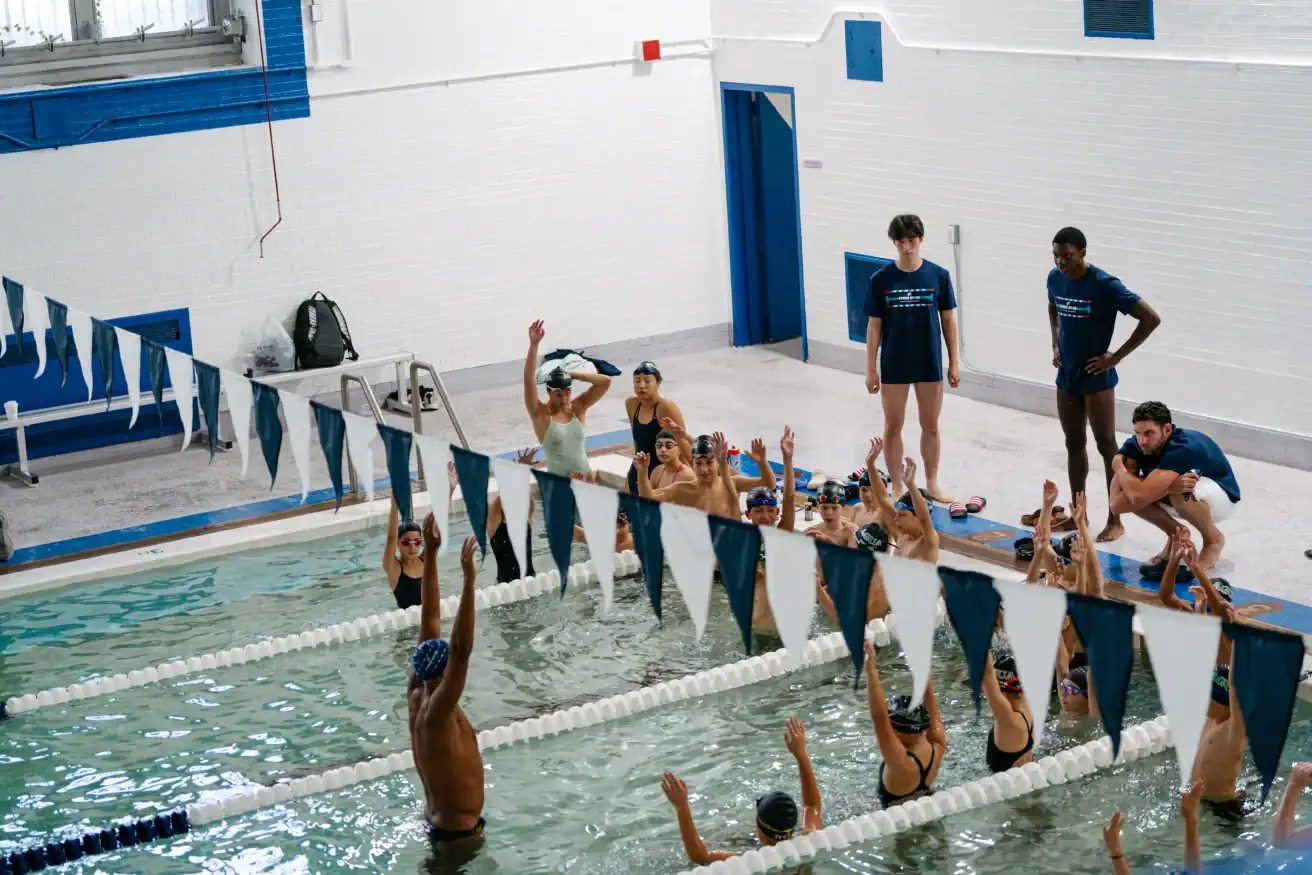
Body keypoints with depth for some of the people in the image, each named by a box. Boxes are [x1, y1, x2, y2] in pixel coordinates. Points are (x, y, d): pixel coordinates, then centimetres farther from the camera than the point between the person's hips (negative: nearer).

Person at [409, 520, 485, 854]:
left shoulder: (416, 696, -5)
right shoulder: (436, 711, -28)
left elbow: (430, 621, -6)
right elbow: (462, 649, -42)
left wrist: (430, 554, -7)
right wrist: (469, 578, -47)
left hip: (438, 822, 9)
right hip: (460, 833, -9)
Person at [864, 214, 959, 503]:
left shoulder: (938, 276, -5)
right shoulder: (881, 279, -6)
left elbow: (948, 320, 2)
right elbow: (874, 325, -2)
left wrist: (954, 363, 3)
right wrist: (871, 369, -3)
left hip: (930, 365, 0)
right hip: (894, 367, 0)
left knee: (930, 427, 11)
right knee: (893, 427, 8)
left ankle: (931, 484, 26)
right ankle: (897, 487, 20)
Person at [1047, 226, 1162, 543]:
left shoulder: (1104, 285, -20)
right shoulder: (1055, 278, 0)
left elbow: (1151, 318, -19)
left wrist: (1117, 356, -17)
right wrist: (1056, 345, 10)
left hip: (1096, 378, -6)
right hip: (1066, 376, 6)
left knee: (1107, 447, 2)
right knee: (1074, 444, 14)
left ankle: (1115, 520, 10)